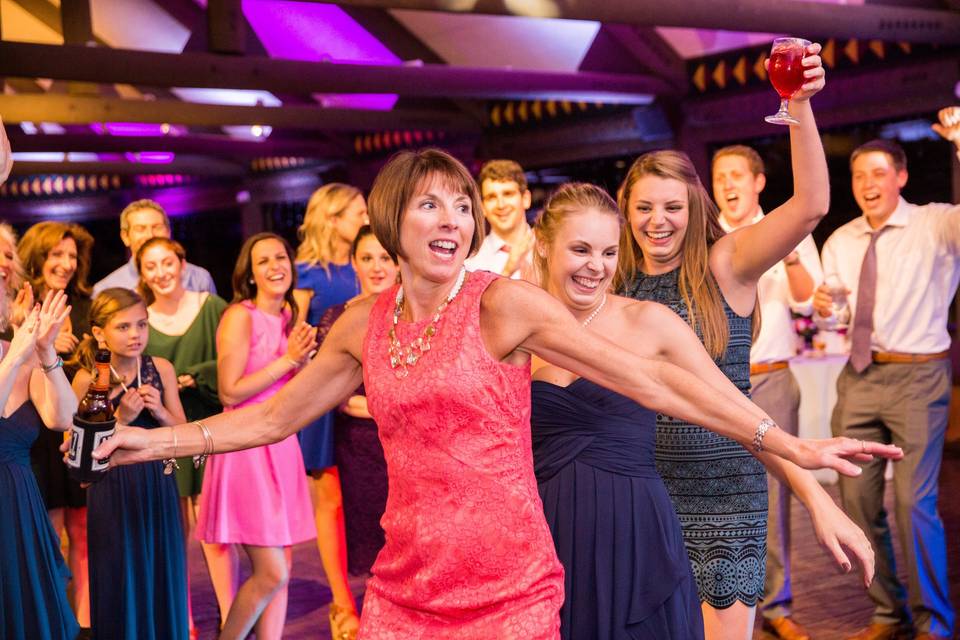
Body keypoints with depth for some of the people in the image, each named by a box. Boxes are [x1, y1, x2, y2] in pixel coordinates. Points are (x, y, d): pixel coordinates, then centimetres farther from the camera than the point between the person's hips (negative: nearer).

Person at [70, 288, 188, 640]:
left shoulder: (161, 369, -3)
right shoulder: (88, 379, -10)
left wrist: (160, 412, -13)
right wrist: (120, 419, -18)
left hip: (157, 485, 2)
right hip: (111, 491, -2)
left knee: (162, 574, 9)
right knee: (120, 577, 8)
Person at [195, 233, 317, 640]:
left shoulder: (288, 317, 12)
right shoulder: (240, 316, -10)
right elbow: (230, 393, -15)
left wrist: (301, 361, -1)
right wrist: (288, 359, -14)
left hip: (281, 447, 7)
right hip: (246, 448, -7)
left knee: (281, 571, 7)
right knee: (271, 574, -8)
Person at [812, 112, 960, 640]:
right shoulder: (840, 242, 12)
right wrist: (823, 306, -10)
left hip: (917, 377, -5)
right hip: (859, 375, 5)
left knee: (914, 503, -9)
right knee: (858, 501, 7)